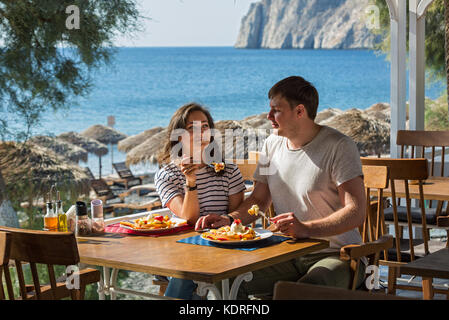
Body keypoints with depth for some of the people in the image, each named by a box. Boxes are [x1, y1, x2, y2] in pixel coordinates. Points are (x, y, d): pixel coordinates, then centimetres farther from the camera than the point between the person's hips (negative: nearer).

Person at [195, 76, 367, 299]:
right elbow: (259, 199, 17)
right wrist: (229, 219, -4)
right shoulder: (272, 144, 10)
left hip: (335, 255, -5)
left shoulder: (339, 147, -12)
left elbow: (357, 212, -21)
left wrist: (306, 228, -36)